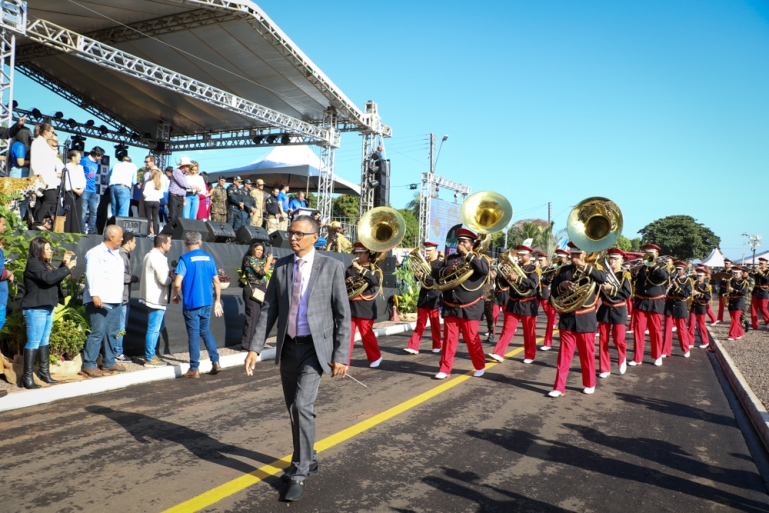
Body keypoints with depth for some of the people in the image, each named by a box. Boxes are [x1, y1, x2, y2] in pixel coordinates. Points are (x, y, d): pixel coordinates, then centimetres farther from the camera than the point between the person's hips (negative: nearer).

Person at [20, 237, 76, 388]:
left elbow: (56, 278, 18)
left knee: (44, 341, 13)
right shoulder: (33, 263, -13)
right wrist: (67, 268, -19)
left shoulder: (45, 264, 16)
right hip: (35, 309, -9)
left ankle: (44, 371, 21)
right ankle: (27, 376, -2)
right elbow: (49, 278, -25)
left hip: (47, 308, 9)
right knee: (34, 342, -7)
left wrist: (64, 263, 9)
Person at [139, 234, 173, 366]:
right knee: (154, 329, -2)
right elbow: (164, 280, -23)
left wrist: (168, 273, 9)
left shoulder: (149, 256, 14)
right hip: (156, 298, -11)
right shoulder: (159, 258, -19)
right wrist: (172, 276, -2)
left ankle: (150, 353, 28)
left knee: (159, 325, 21)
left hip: (151, 296, 11)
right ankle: (150, 359, 6)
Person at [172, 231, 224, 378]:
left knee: (193, 335, 3)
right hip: (207, 302, 5)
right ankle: (215, 362, 13)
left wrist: (176, 295, 2)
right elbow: (217, 282, 7)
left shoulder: (185, 258, -10)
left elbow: (177, 283, -18)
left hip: (191, 303, -4)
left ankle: (194, 369, 10)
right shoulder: (208, 258, 5)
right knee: (205, 331, 19)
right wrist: (217, 301, 17)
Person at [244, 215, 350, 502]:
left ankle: (299, 473, 0)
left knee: (302, 405, -16)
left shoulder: (331, 267, -9)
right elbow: (268, 310, 3)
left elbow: (343, 315, -8)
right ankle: (307, 459, 36)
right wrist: (255, 348, -4)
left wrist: (341, 355, -11)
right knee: (294, 409, 14)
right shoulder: (281, 266, 3)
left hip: (315, 347, -5)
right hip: (288, 347, 5)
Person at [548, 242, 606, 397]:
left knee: (587, 353, 8)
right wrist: (562, 285, -14)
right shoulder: (563, 271, 7)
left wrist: (584, 266, -25)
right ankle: (559, 387, 2)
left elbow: (603, 279, -21)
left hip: (586, 319, -1)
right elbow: (553, 291, 6)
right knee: (564, 353, 0)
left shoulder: (592, 269, 1)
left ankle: (589, 384, 24)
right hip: (567, 318, 1)